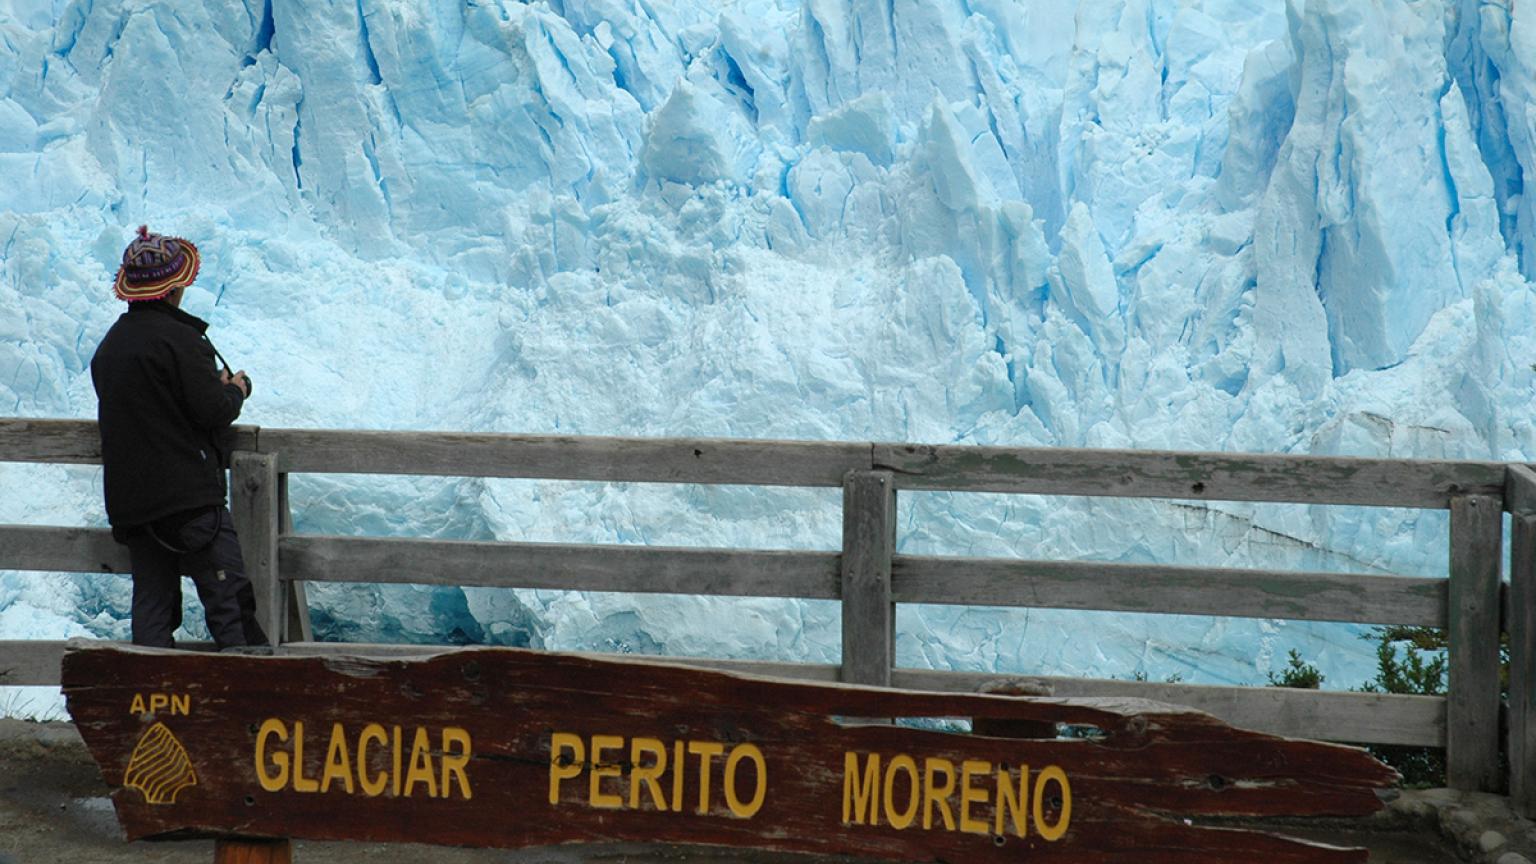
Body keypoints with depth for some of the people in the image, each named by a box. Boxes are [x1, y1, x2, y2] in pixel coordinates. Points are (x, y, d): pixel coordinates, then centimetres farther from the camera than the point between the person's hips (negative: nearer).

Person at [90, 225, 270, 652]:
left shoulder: (109, 346, 12)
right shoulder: (178, 339, -13)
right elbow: (215, 411, -16)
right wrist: (236, 389, 7)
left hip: (129, 500, 8)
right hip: (190, 495, -8)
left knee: (152, 598, 10)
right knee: (228, 596, -6)